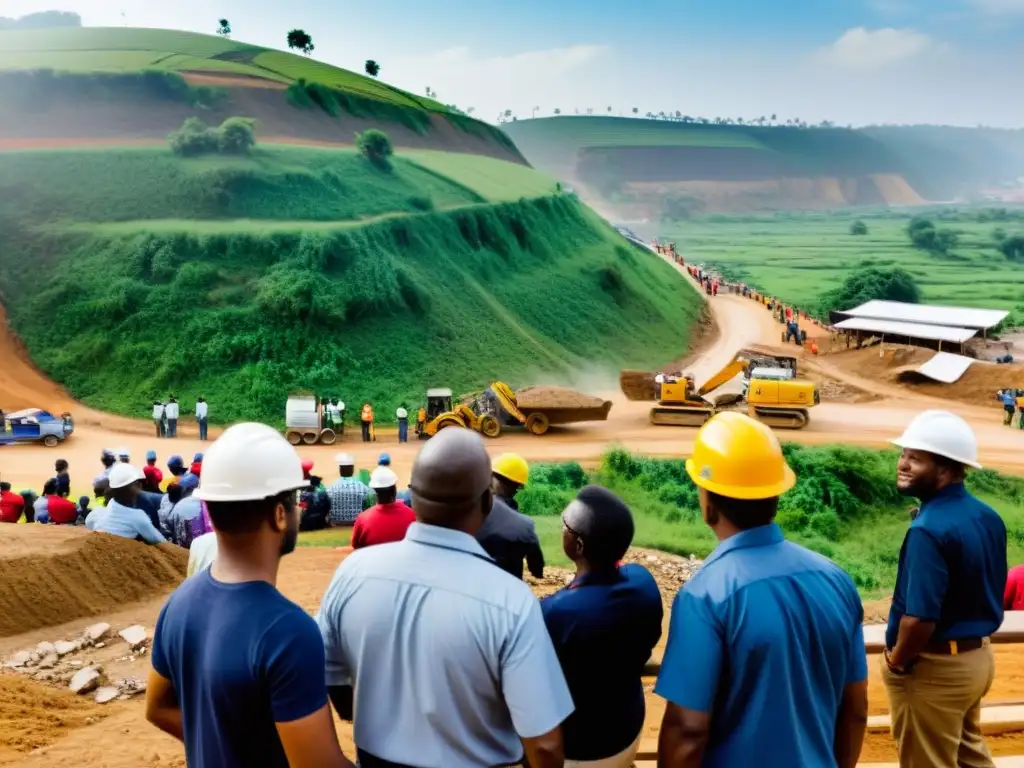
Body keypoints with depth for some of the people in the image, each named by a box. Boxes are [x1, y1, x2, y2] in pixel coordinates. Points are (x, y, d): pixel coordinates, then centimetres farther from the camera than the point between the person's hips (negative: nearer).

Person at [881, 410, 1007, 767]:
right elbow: (990, 593, 11)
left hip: (934, 667, -8)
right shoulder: (988, 517, 1)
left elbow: (920, 619, -30)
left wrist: (896, 660, -13)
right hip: (978, 656, 8)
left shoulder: (929, 530, -27)